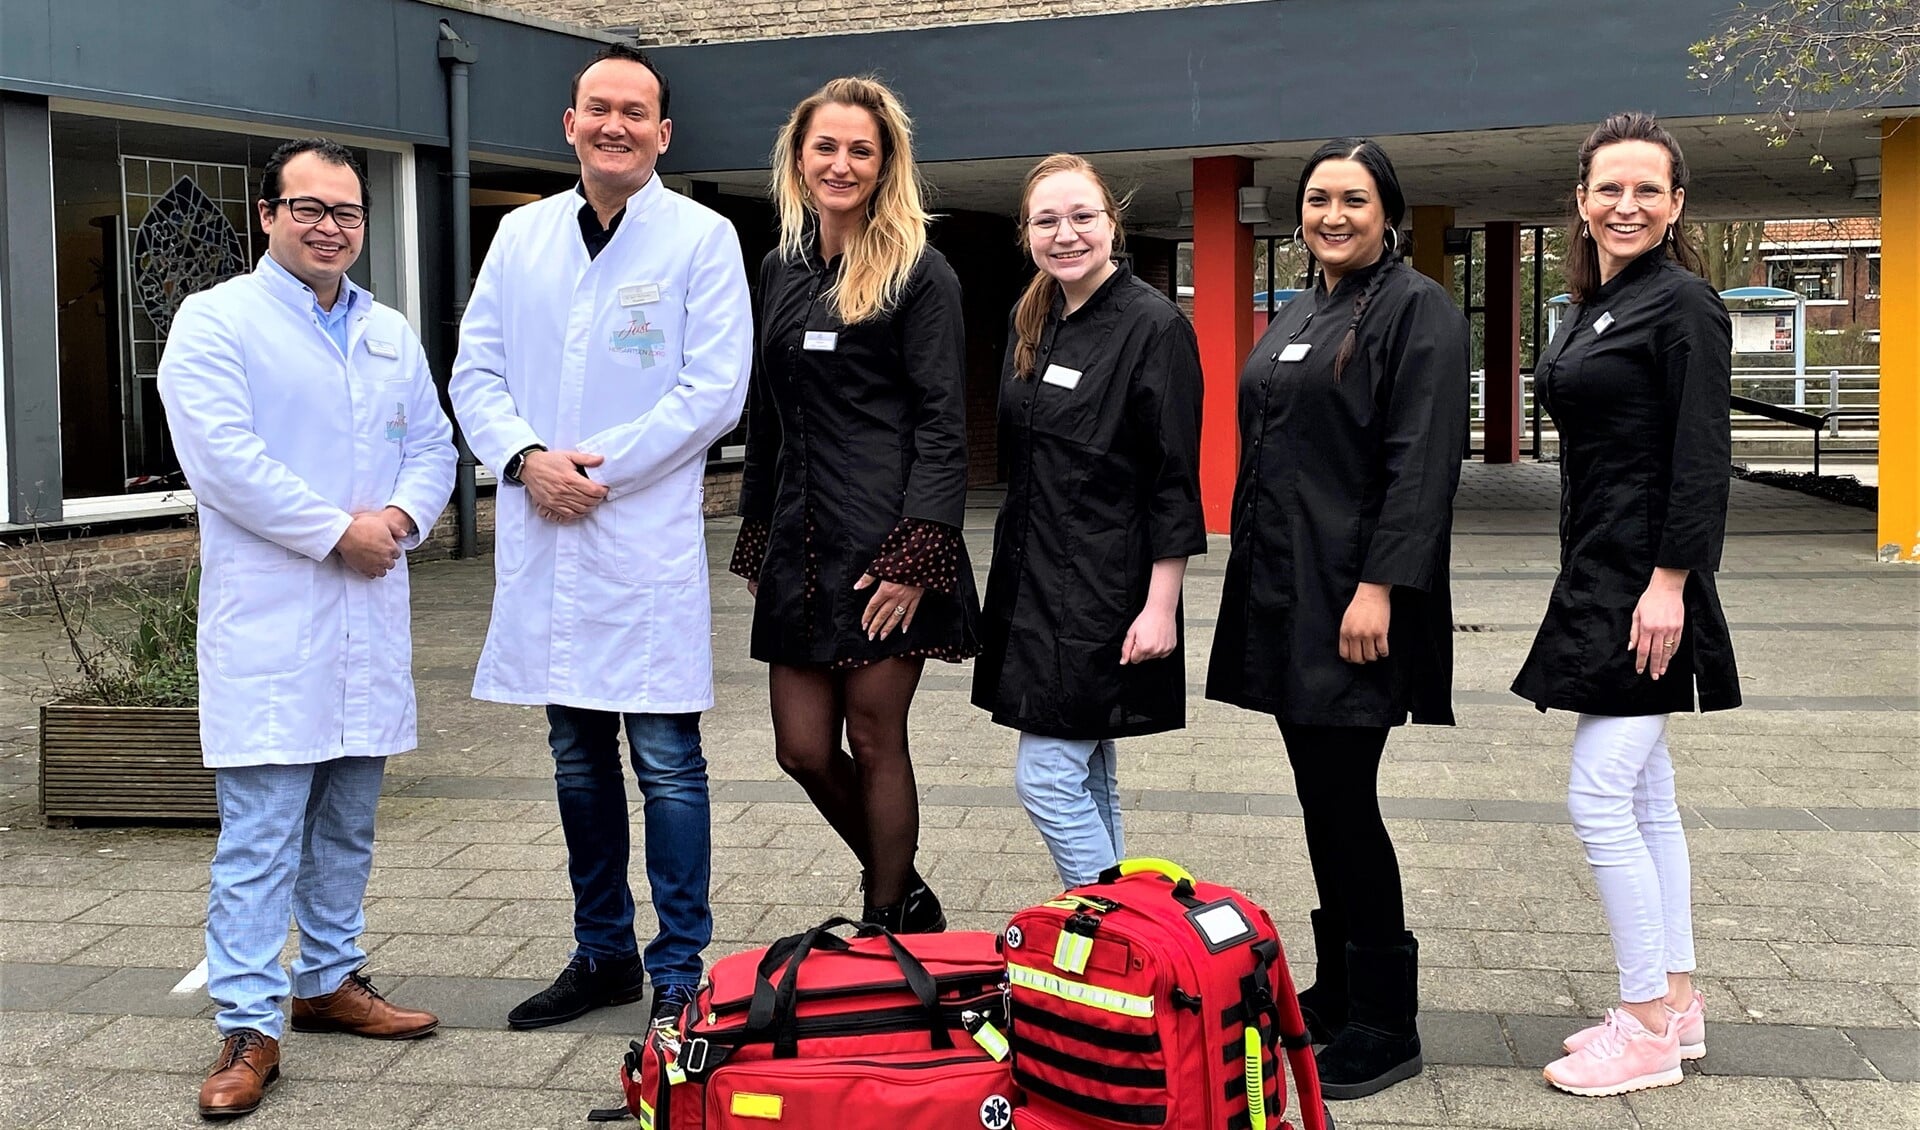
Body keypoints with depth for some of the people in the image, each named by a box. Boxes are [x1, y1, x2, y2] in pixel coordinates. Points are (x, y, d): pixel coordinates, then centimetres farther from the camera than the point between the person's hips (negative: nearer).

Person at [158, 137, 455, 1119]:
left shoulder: (390, 333, 16)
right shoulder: (217, 320, -4)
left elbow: (432, 443, 15)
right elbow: (220, 454, -14)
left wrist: (401, 515, -6)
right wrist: (336, 531, -15)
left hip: (371, 614, 6)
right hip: (268, 622, -6)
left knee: (347, 820, 15)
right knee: (260, 831, -7)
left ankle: (331, 980, 28)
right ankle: (248, 1024, -2)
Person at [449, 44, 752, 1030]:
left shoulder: (702, 238, -1)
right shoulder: (521, 235, 11)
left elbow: (714, 391, -9)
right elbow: (476, 370, 10)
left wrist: (599, 465, -13)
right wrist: (526, 456, -9)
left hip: (647, 535, -4)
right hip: (542, 540, 5)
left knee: (667, 762, -1)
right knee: (578, 756, 13)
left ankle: (678, 973, 10)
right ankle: (602, 954, 27)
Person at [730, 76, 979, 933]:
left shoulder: (919, 273, -3)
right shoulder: (780, 270, 14)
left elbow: (942, 424, -9)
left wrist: (914, 555, -18)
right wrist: (756, 538, 16)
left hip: (884, 539, -6)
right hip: (799, 540, 6)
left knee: (875, 742, 1)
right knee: (803, 747, 6)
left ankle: (888, 928, 18)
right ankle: (904, 894, 29)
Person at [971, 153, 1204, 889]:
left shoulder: (1154, 326, -12)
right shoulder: (1032, 326, 10)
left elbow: (1175, 482, -14)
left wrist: (1160, 606, -18)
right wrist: (1017, 576, 16)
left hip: (1105, 592, -8)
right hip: (1034, 580, 8)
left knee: (1047, 776, -8)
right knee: (1088, 778, 14)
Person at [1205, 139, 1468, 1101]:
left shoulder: (1415, 309, -7)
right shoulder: (1296, 317, 17)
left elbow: (1423, 463, -16)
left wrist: (1379, 587, -23)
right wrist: (1255, 578, 19)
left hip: (1351, 597, -8)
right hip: (1282, 591, 8)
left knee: (1342, 801, -6)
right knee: (1323, 799, 13)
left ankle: (1383, 1027, 5)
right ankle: (1335, 991, 25)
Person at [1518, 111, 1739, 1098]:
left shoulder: (1684, 302, -11)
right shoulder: (1591, 310, 15)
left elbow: (1702, 460, -16)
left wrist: (1670, 583, -22)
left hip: (1647, 585, -9)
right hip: (1597, 578, 9)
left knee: (1600, 797, -9)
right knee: (1646, 798, 13)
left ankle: (1647, 1028, 2)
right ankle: (1677, 1004, 22)